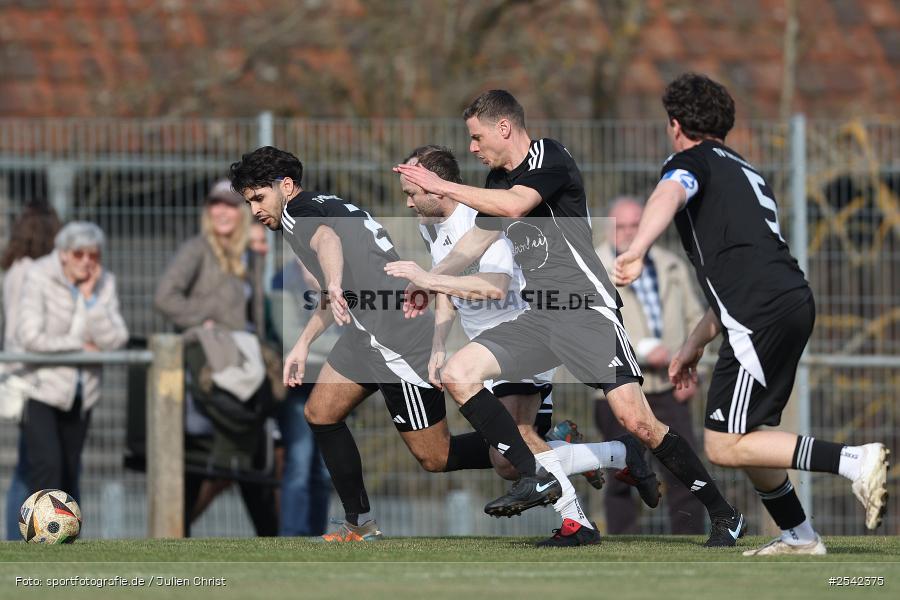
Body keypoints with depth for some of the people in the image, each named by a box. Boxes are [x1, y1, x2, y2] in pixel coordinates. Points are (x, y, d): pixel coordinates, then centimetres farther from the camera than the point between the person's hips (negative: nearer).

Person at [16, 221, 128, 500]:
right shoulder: (39, 277, -10)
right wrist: (80, 345, -10)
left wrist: (90, 296, -15)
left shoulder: (105, 283, 1)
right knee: (46, 465, -16)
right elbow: (29, 336, -18)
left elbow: (114, 340, -10)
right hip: (42, 388, -4)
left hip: (81, 392, 4)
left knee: (70, 469, 9)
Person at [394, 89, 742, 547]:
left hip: (587, 311, -8)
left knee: (636, 420, -17)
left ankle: (724, 516, -5)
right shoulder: (498, 180, 18)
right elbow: (475, 242, 34)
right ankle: (537, 478, -11)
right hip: (539, 318, 8)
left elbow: (515, 204, -27)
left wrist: (442, 187, -19)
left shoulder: (549, 157, -8)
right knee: (457, 374, -7)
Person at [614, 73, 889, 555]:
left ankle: (855, 461, -19)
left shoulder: (691, 161, 5)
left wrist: (636, 251, -39)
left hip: (761, 315, -9)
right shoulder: (744, 172, 31)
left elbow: (669, 194, -22)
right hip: (795, 301, 9)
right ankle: (799, 538, 23)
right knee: (743, 436, 20)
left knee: (725, 446, -10)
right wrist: (694, 344, 40)